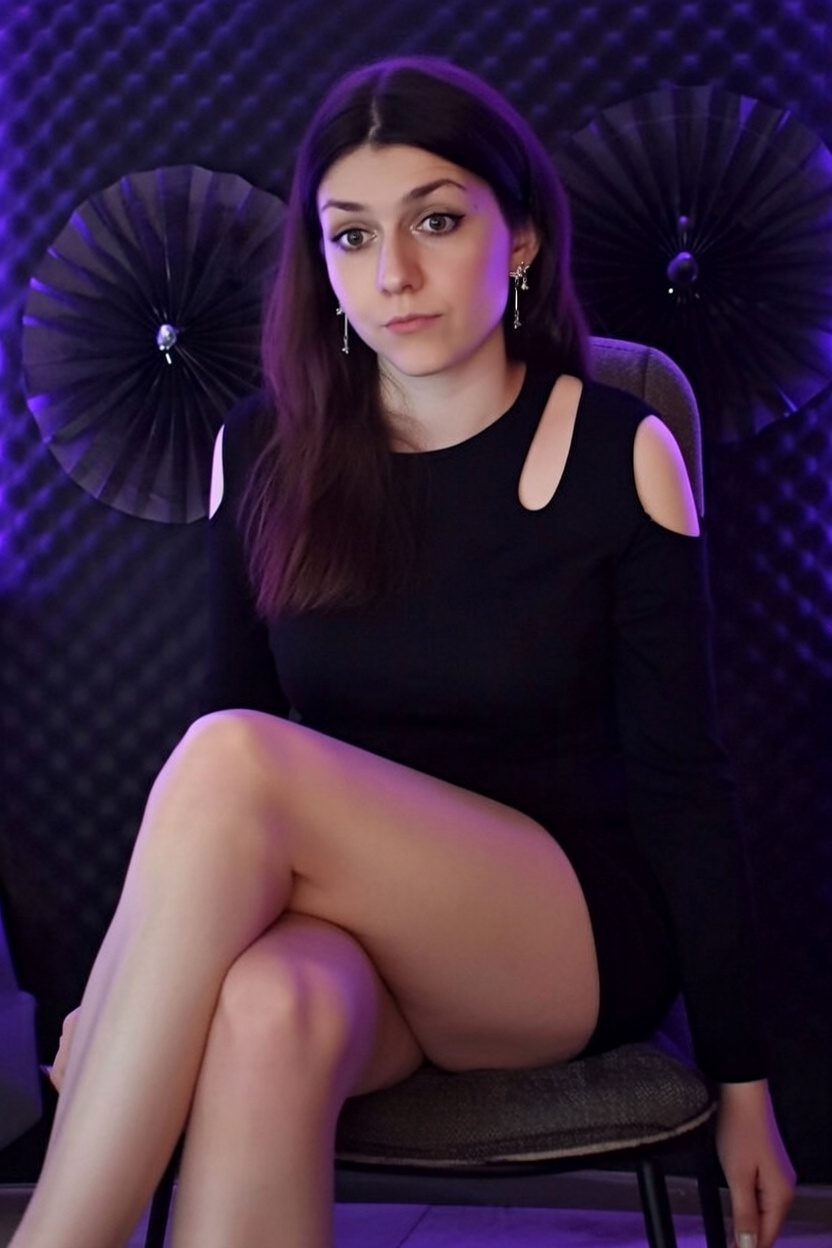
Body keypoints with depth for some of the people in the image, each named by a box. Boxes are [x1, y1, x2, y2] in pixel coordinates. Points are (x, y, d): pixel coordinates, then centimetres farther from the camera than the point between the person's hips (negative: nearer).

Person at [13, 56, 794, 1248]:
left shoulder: (621, 455, -5)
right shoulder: (265, 454, 3)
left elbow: (679, 781, -2)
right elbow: (236, 710, 10)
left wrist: (742, 1084, 0)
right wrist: (119, 994, 5)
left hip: (577, 941, -2)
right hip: (346, 917, 2)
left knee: (235, 759, -31)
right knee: (270, 1016, -38)